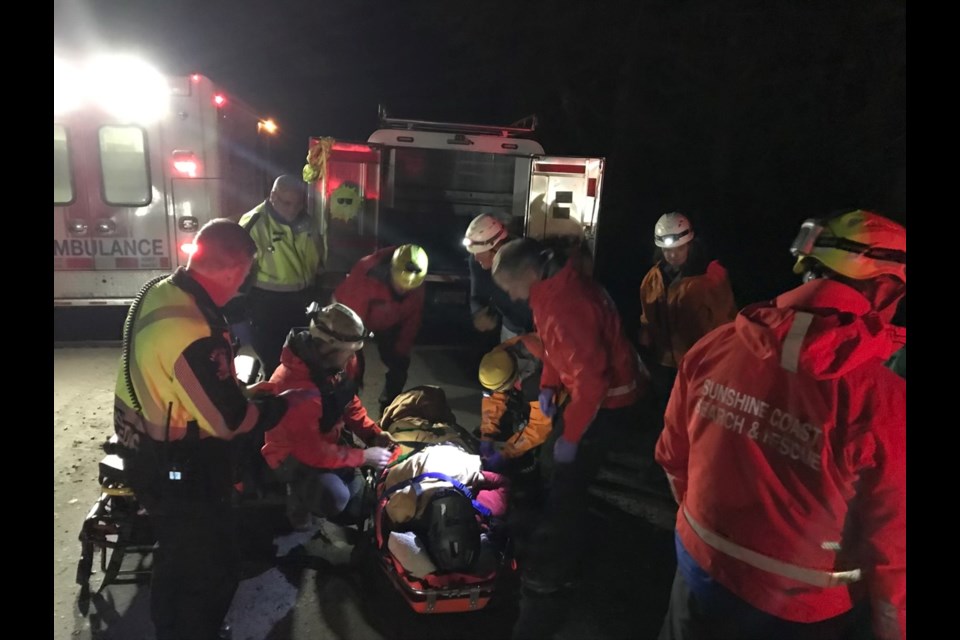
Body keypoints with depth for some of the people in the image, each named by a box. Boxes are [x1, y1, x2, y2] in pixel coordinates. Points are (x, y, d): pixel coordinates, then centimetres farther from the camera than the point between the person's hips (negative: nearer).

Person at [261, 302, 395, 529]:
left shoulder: (341, 362, -12)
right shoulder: (295, 384, -37)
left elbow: (350, 403, 5)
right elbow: (312, 451, -33)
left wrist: (372, 433, -11)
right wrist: (363, 457, -26)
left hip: (327, 441, 7)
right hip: (291, 452, -7)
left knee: (354, 511, 8)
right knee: (335, 497, -32)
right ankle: (298, 498, 0)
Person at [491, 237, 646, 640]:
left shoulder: (567, 304, -30)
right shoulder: (553, 291, 2)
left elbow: (592, 377, -30)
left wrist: (570, 435, -22)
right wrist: (549, 385, 2)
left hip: (606, 403, -10)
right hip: (587, 392, 10)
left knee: (564, 494, -6)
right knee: (564, 481, 20)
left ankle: (543, 592, 7)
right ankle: (561, 570, 40)